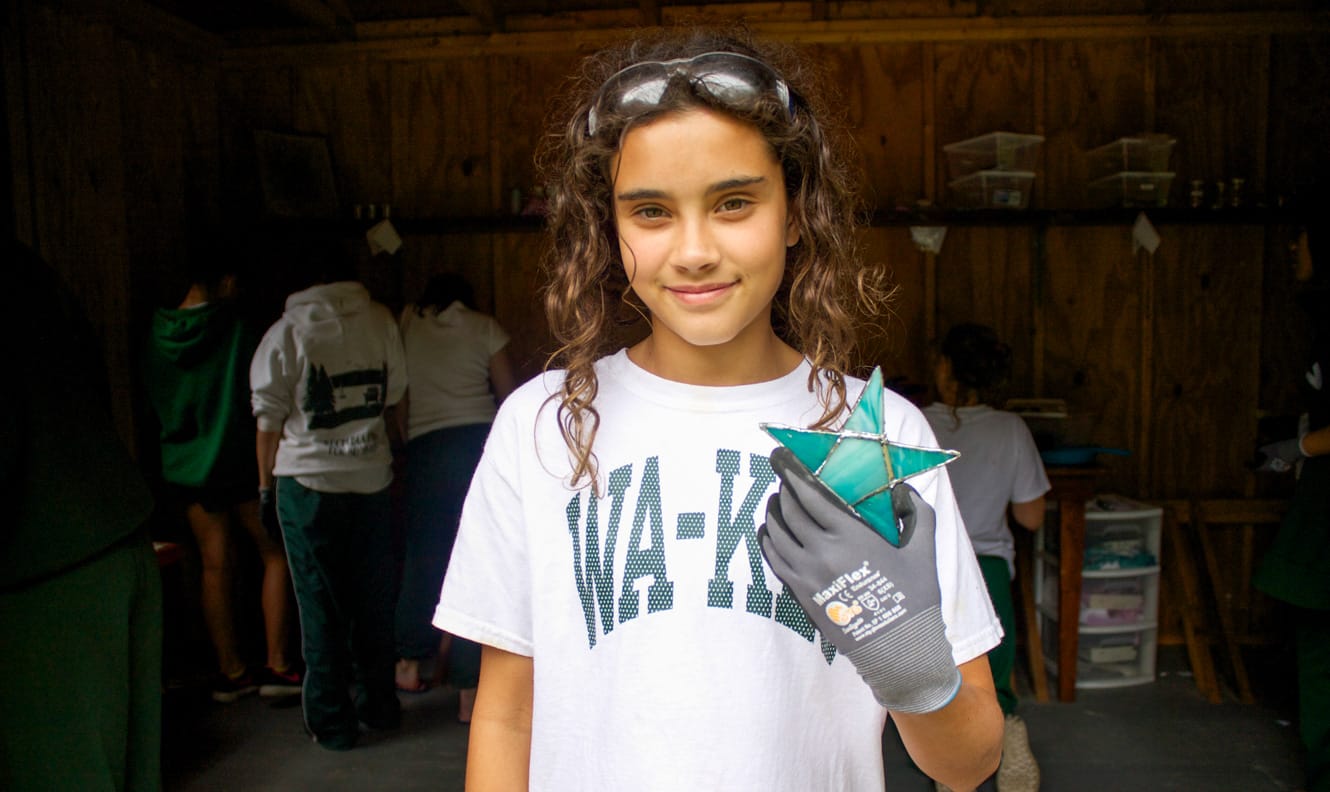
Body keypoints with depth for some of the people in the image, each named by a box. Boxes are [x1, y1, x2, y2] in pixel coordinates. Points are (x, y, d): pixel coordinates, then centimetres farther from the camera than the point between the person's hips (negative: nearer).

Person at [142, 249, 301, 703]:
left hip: (184, 465, 5)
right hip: (237, 459, -5)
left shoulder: (158, 335, 2)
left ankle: (230, 671, 16)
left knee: (216, 566, 10)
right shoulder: (235, 328, -12)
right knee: (275, 554, 6)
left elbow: (155, 404, 13)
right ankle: (277, 666, 5)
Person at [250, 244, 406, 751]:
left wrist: (266, 485, 5)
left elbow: (269, 419, -4)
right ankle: (379, 705, 26)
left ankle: (333, 722, 14)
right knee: (373, 598, 14)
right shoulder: (380, 321, 2)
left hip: (308, 483, -3)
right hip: (372, 479, 3)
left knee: (321, 605, 6)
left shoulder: (286, 333, -5)